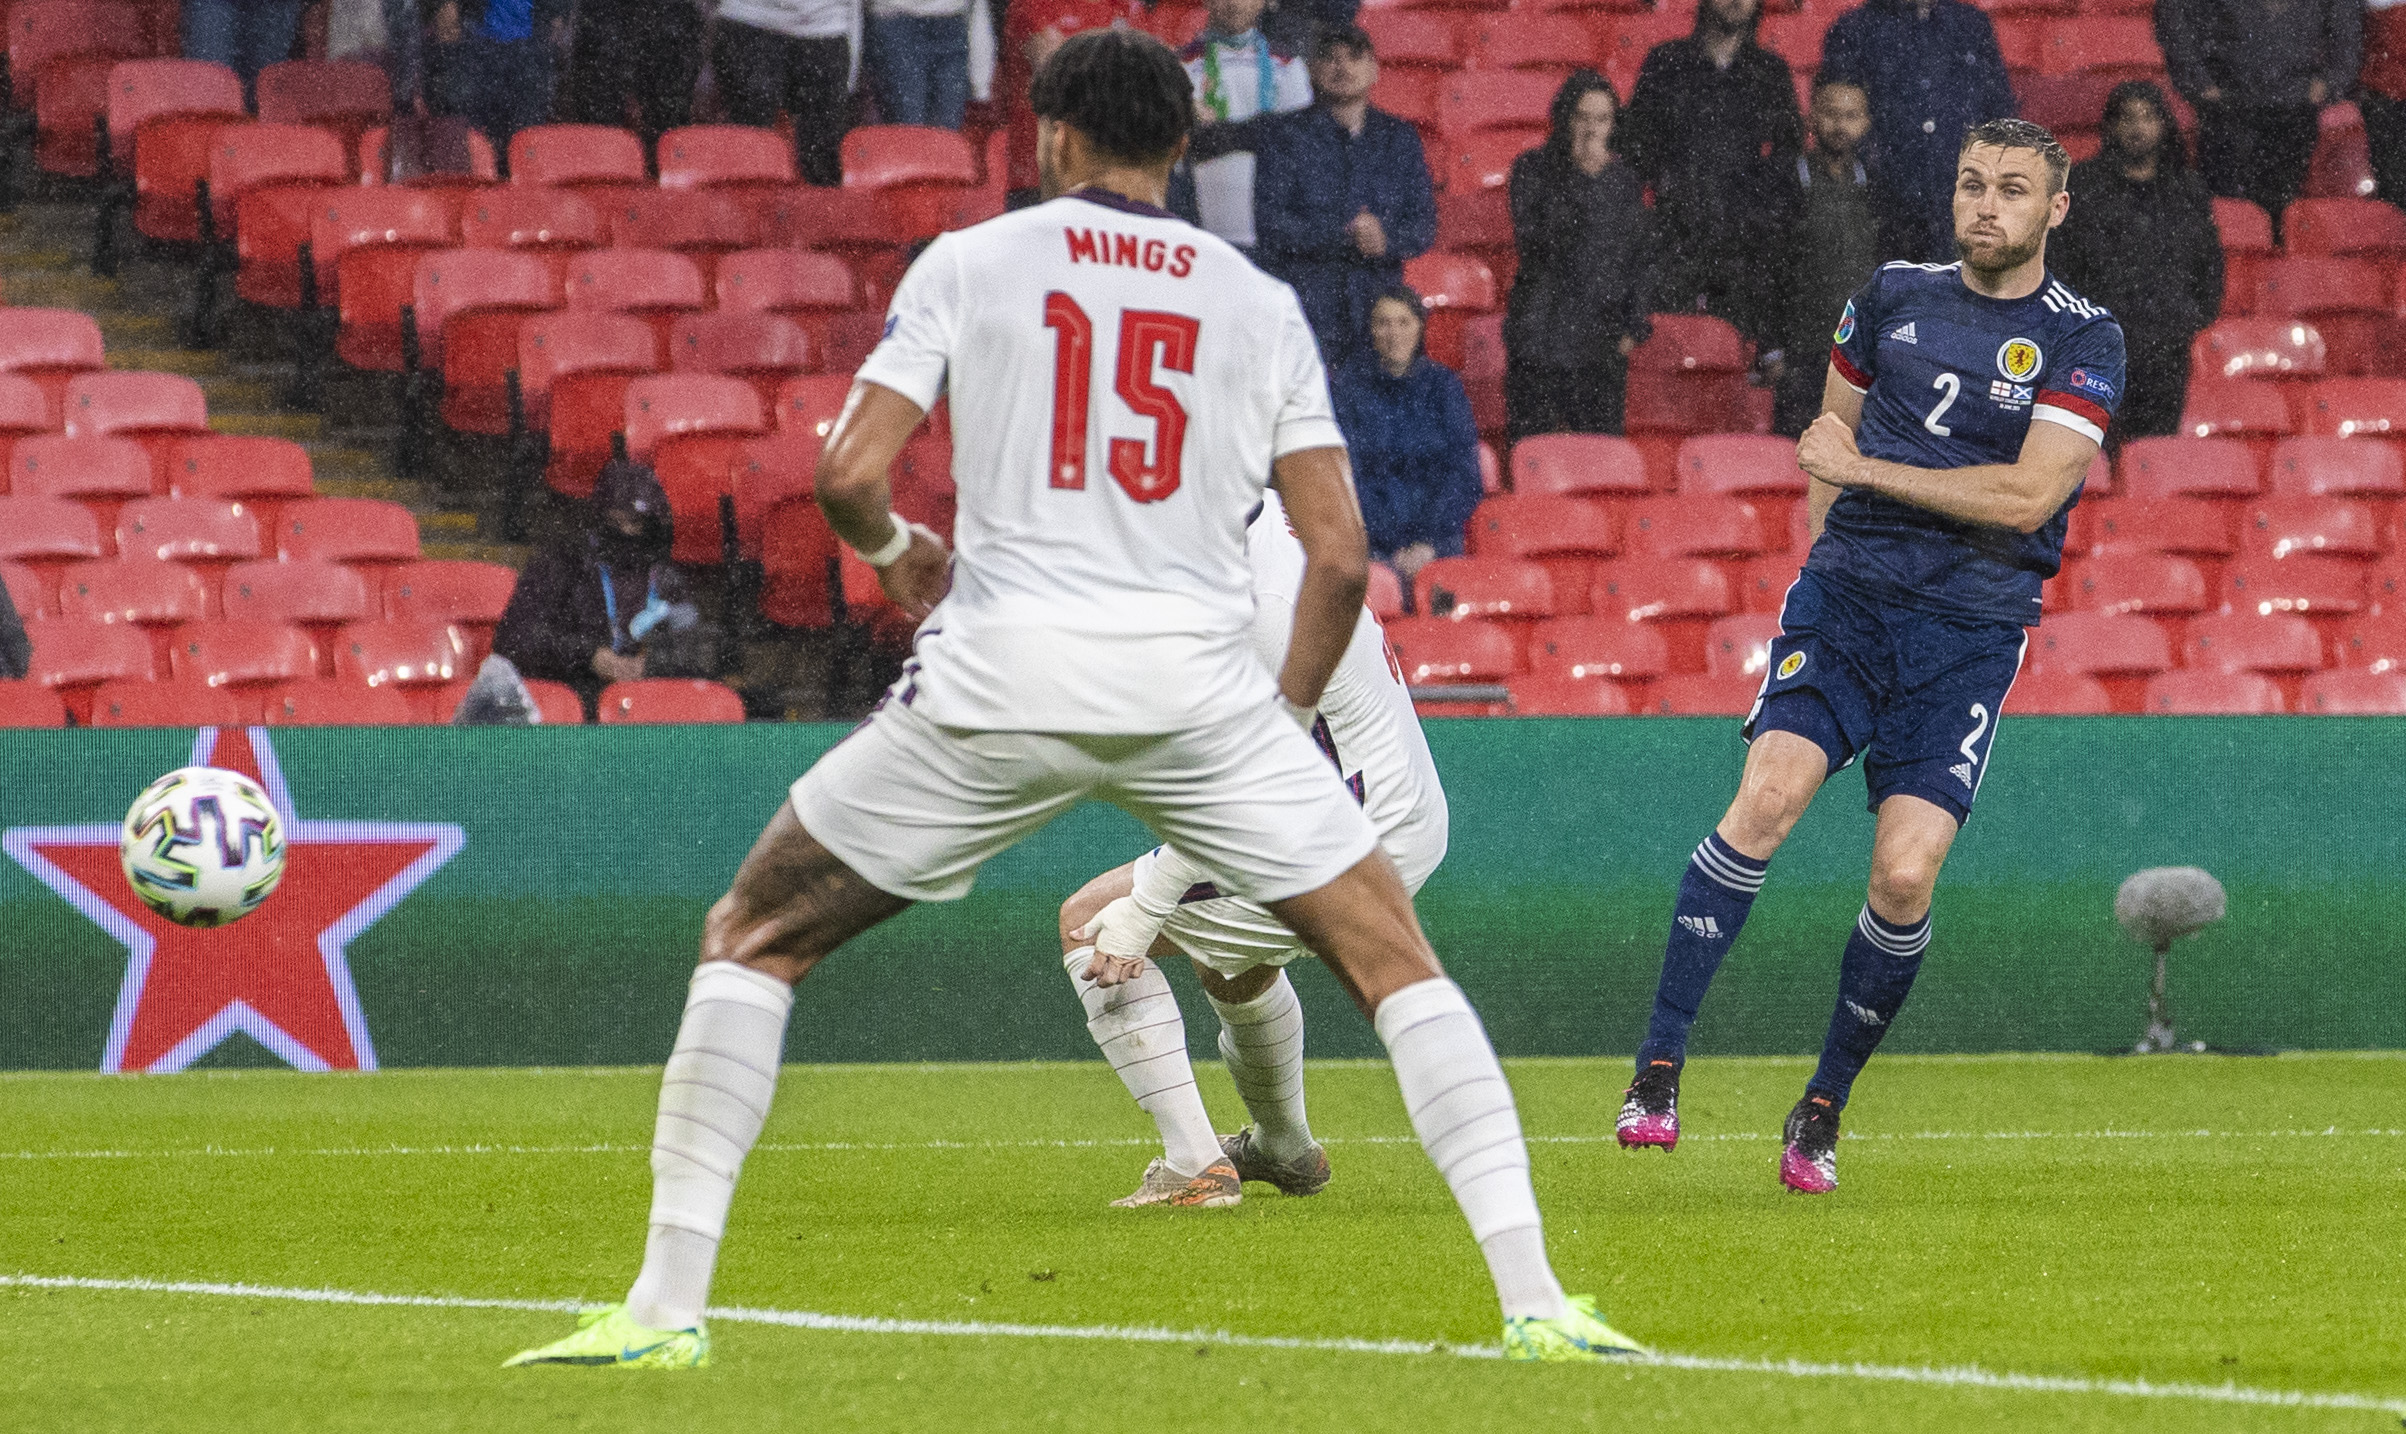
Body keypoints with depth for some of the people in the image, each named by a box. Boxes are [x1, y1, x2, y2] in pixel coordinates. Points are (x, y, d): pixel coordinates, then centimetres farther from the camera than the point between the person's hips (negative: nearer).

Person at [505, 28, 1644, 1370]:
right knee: (1394, 958, 11)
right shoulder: (1260, 303, 12)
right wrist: (1285, 723, 20)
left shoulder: (969, 262, 7)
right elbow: (1341, 556, 5)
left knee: (753, 939, 15)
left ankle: (667, 1302, 6)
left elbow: (849, 473, -1)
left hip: (999, 678, -1)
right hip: (1198, 684, 1)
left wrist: (897, 551, 21)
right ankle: (1535, 1301, -3)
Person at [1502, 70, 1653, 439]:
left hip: (1602, 341, 3)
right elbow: (1532, 240, -12)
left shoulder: (1623, 181, 11)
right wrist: (1579, 180, -15)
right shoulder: (1533, 170, 1)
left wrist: (1632, 326, 6)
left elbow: (1643, 257, 17)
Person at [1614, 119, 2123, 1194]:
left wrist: (1867, 471, -10)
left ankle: (1822, 1107, 7)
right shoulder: (1895, 297, 10)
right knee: (1768, 795, -21)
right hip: (1846, 598, 2)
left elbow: (2030, 494, -12)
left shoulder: (2082, 341, -1)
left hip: (1972, 630, -2)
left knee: (1905, 875, -13)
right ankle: (1658, 1070, -19)